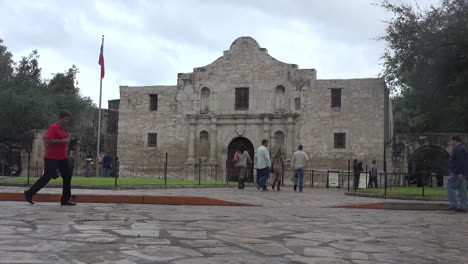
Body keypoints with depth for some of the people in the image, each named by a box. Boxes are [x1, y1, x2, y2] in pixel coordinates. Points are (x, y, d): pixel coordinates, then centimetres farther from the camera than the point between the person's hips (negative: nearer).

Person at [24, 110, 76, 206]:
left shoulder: (64, 129, 14)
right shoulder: (53, 128, -12)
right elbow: (48, 140, -24)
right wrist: (63, 141, -23)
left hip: (62, 158, 8)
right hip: (51, 158, -8)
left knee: (67, 177, 3)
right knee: (47, 177, -3)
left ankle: (65, 199, 8)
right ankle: (29, 193, 12)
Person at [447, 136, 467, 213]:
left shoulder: (458, 149, -13)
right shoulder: (462, 148, 21)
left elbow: (460, 161, -22)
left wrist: (460, 173, -26)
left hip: (457, 173, -10)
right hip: (460, 174, 10)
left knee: (450, 187, -6)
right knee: (462, 190, 6)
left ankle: (453, 205, -9)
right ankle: (463, 207, 5)